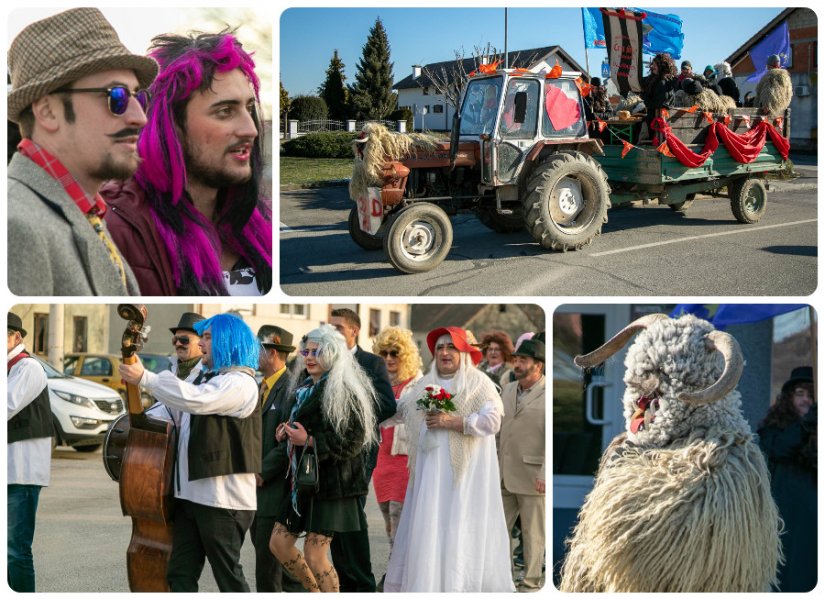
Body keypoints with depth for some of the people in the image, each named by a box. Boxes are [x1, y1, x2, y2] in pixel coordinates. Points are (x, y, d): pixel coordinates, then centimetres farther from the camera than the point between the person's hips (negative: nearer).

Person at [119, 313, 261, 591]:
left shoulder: (240, 383, -12)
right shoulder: (205, 379, 18)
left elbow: (194, 400, -27)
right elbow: (180, 413, 29)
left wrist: (144, 378, -21)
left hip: (223, 498, -9)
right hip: (190, 493, 9)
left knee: (228, 576, -2)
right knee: (180, 573, 7)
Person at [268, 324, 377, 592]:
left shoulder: (343, 390, -13)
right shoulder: (306, 388, 14)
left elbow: (353, 439, -19)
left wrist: (309, 441, -21)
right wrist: (288, 434, 6)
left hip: (331, 482, -9)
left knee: (313, 553, -9)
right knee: (279, 543, 10)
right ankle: (316, 592, 27)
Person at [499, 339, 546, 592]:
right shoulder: (508, 391, 11)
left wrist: (545, 474, -20)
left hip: (532, 477, -7)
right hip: (504, 476, 7)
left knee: (532, 533, 4)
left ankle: (531, 581, 15)